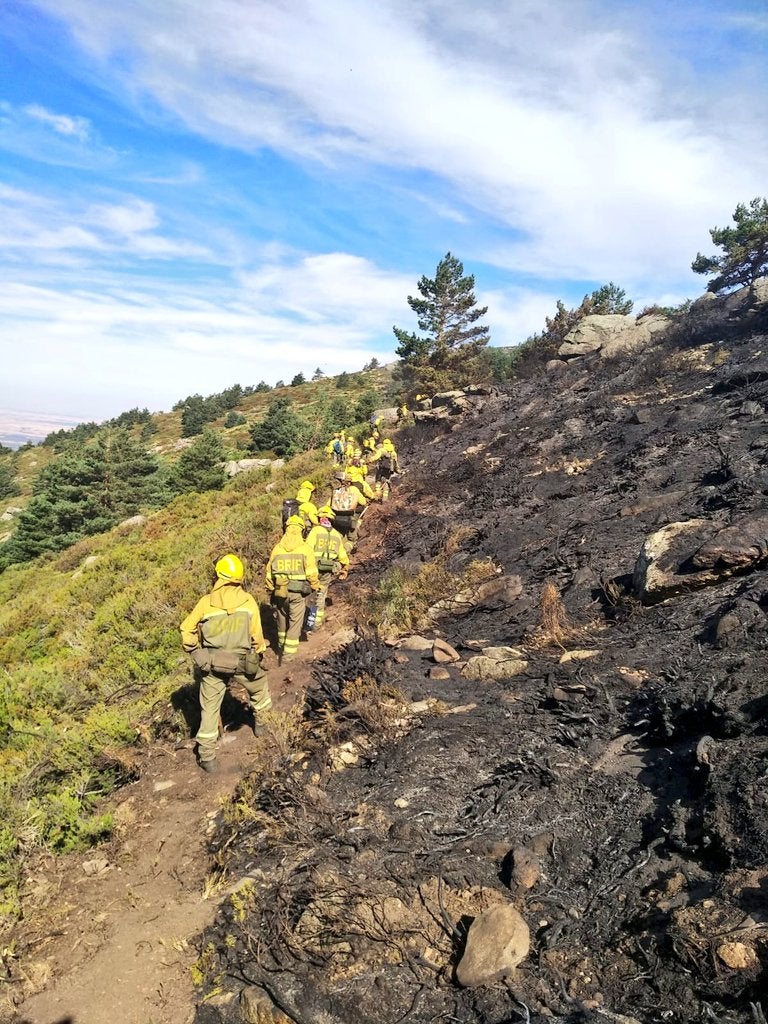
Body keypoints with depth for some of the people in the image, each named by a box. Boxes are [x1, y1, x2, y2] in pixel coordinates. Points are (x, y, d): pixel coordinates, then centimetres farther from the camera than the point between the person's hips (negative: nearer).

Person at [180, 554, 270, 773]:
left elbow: (187, 629, -3)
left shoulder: (206, 602, -9)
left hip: (212, 665, 0)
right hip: (242, 663, 0)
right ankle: (260, 721, 48)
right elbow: (256, 636, -6)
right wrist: (259, 655, 13)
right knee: (259, 685, 32)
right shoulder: (248, 601, -10)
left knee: (209, 709, 14)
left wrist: (195, 652, 13)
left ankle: (207, 757, 19)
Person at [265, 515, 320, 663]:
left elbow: (269, 572, 5)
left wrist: (271, 589, 18)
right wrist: (315, 587, 6)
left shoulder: (277, 548, 0)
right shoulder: (306, 548, -9)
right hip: (298, 593, -3)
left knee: (282, 620, 21)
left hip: (280, 591, 3)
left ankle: (282, 648, 36)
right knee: (295, 623, 8)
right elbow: (312, 574, -11)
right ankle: (288, 653, 8)